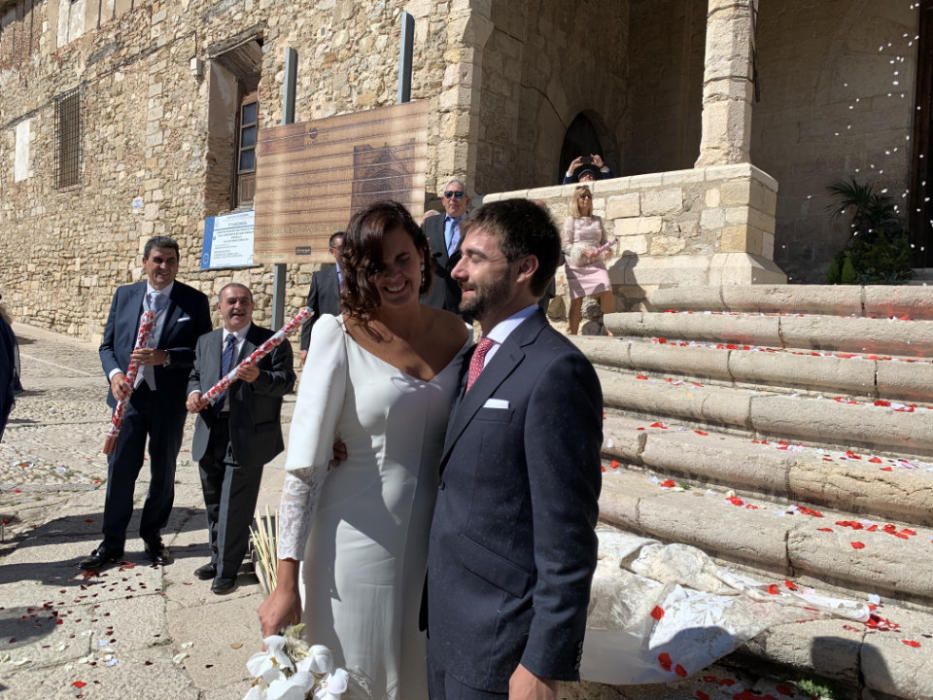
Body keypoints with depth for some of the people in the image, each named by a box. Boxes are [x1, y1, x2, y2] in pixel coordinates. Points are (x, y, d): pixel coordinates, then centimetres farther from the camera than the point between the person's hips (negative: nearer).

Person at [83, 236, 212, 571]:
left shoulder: (195, 301, -4)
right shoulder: (123, 295, 5)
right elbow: (107, 344, 7)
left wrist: (165, 357, -21)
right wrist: (114, 374, -11)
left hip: (170, 401, -1)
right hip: (128, 396, 2)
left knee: (163, 471, 12)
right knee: (120, 470, 7)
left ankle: (153, 536, 31)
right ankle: (112, 542, 23)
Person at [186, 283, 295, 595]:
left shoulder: (272, 342, -5)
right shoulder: (205, 341, 13)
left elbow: (286, 382, -11)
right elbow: (195, 375, 19)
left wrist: (259, 377, -30)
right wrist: (193, 392, -3)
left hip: (248, 437, -6)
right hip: (210, 436, 6)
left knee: (234, 507, 1)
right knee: (213, 504, 18)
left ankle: (227, 570, 16)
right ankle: (219, 558, 37)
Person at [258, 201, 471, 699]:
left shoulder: (456, 333, -1)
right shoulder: (340, 336, -13)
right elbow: (304, 466, -12)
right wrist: (286, 581, -12)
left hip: (435, 545, 4)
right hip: (358, 547, -4)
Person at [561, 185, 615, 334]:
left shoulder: (597, 220, 14)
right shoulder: (570, 220, 2)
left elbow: (603, 241, 16)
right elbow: (565, 245, -5)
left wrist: (606, 250, -8)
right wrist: (583, 252, -19)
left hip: (596, 264, 3)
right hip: (576, 266, -3)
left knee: (607, 294, -13)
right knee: (576, 300, -3)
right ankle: (573, 335, 5)